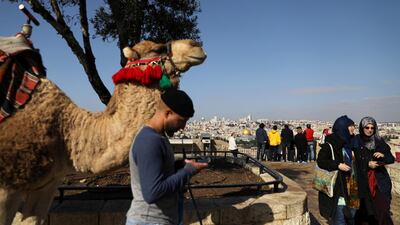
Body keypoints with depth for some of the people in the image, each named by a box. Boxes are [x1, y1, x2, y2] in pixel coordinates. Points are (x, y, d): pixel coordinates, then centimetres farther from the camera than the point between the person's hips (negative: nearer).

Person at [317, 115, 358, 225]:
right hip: (338, 187, -8)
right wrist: (338, 165, -24)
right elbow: (320, 161, -16)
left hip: (351, 186, 8)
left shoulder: (349, 142, 10)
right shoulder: (330, 144, -14)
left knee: (351, 216, 16)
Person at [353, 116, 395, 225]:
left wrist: (383, 155, -14)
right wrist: (367, 164, -16)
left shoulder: (379, 141, 3)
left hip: (380, 179, 2)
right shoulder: (356, 141, -4)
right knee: (365, 208, 4)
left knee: (382, 208, -4)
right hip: (363, 180, -2)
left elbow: (392, 159, 5)